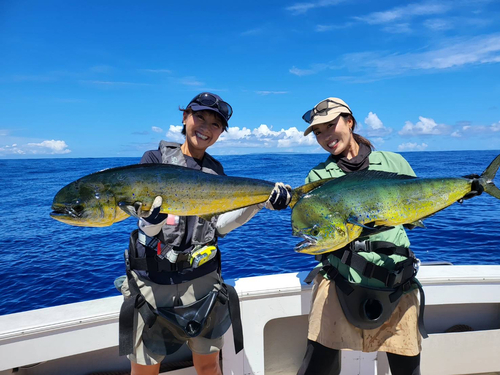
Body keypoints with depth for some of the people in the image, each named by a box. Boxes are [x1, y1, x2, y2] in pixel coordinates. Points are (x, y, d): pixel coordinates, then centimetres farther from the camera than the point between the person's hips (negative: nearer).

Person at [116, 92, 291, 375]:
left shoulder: (215, 170, 8)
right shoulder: (156, 158, -2)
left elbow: (219, 225, -2)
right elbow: (150, 228, -11)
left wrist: (260, 203, -13)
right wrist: (150, 213, -33)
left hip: (202, 280, 3)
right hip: (152, 280, -2)